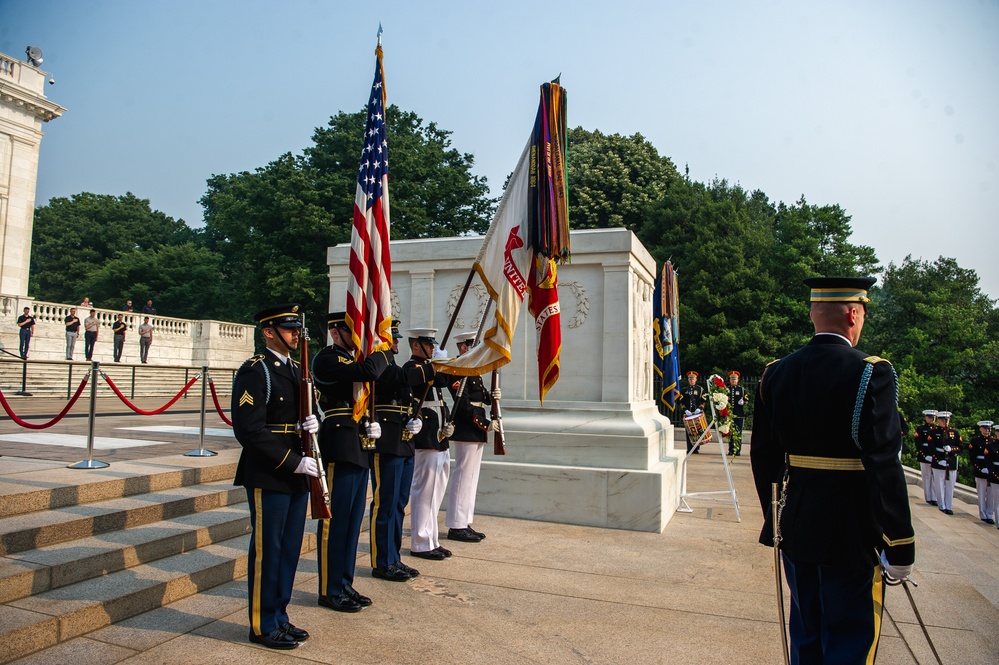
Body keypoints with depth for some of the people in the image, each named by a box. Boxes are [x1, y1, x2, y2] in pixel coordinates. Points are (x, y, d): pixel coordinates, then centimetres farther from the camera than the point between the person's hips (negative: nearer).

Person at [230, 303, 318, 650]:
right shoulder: (254, 371, -13)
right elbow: (250, 430, -20)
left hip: (296, 476, 8)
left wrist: (313, 422, -3)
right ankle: (263, 625, 19)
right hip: (268, 477, -8)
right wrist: (294, 462, -20)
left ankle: (279, 617, 28)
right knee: (267, 551, 4)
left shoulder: (296, 370, 14)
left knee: (289, 549, 14)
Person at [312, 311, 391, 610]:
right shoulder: (326, 360, -11)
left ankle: (345, 584, 25)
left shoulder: (353, 362, 18)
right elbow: (369, 371, -27)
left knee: (353, 521, 14)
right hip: (340, 449, -9)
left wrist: (372, 425, 4)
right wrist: (385, 350, -7)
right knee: (335, 521, 0)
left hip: (359, 450, 9)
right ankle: (330, 591, 12)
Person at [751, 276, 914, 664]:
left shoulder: (775, 373, 2)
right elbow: (883, 465, -19)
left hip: (795, 529, 5)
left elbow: (762, 456, 6)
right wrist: (900, 546, -12)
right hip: (852, 532, -5)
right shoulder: (871, 373, -15)